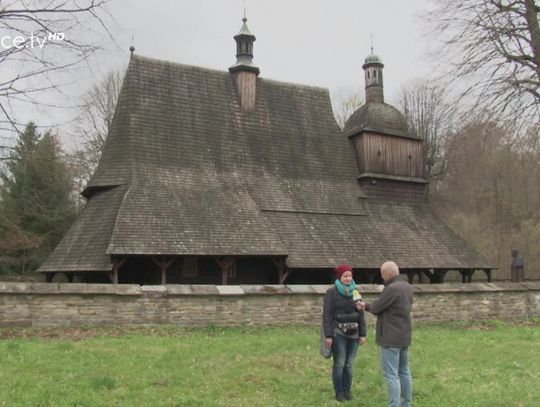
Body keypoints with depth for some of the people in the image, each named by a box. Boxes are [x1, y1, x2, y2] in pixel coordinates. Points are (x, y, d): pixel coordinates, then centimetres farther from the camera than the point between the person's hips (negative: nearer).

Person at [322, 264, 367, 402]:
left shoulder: (355, 292, 5)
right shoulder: (331, 292, -9)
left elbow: (360, 314, 7)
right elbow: (327, 315, -10)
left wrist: (363, 334, 3)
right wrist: (328, 335, -14)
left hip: (352, 333, 4)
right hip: (338, 332, -4)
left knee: (349, 363, 9)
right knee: (339, 364, -1)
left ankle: (347, 390, 22)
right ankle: (338, 392, 12)